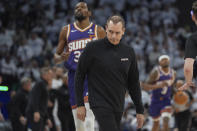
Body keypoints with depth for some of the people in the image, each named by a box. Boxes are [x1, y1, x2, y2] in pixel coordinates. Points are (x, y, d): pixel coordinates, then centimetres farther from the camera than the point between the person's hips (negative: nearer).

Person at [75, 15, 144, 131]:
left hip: (118, 106, 5)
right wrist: (80, 104, -4)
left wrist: (140, 110, 12)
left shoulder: (128, 52, 7)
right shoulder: (93, 48, -6)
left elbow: (134, 83, 14)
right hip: (100, 103, -5)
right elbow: (80, 75, -1)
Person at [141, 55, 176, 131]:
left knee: (166, 121, -20)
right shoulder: (156, 72, -18)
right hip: (155, 100, -1)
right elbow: (145, 86, -23)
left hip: (166, 100, 1)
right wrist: (158, 86, -34)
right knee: (156, 122, 15)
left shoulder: (173, 73, -3)